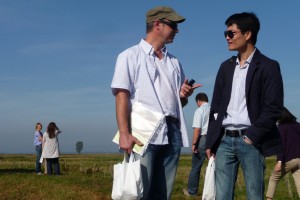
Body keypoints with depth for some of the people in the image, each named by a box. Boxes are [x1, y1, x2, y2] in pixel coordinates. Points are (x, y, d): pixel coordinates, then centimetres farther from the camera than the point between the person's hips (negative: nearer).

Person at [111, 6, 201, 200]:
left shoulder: (174, 62, 21)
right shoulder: (131, 56, 5)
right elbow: (122, 96, -6)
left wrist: (184, 96, 3)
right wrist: (124, 133, -18)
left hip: (172, 134, 6)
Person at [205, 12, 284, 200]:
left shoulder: (268, 66, -1)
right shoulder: (226, 67, 15)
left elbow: (274, 107, -8)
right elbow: (216, 106, 14)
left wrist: (252, 136, -13)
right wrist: (210, 141, 9)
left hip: (250, 140, -5)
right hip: (224, 140, 5)